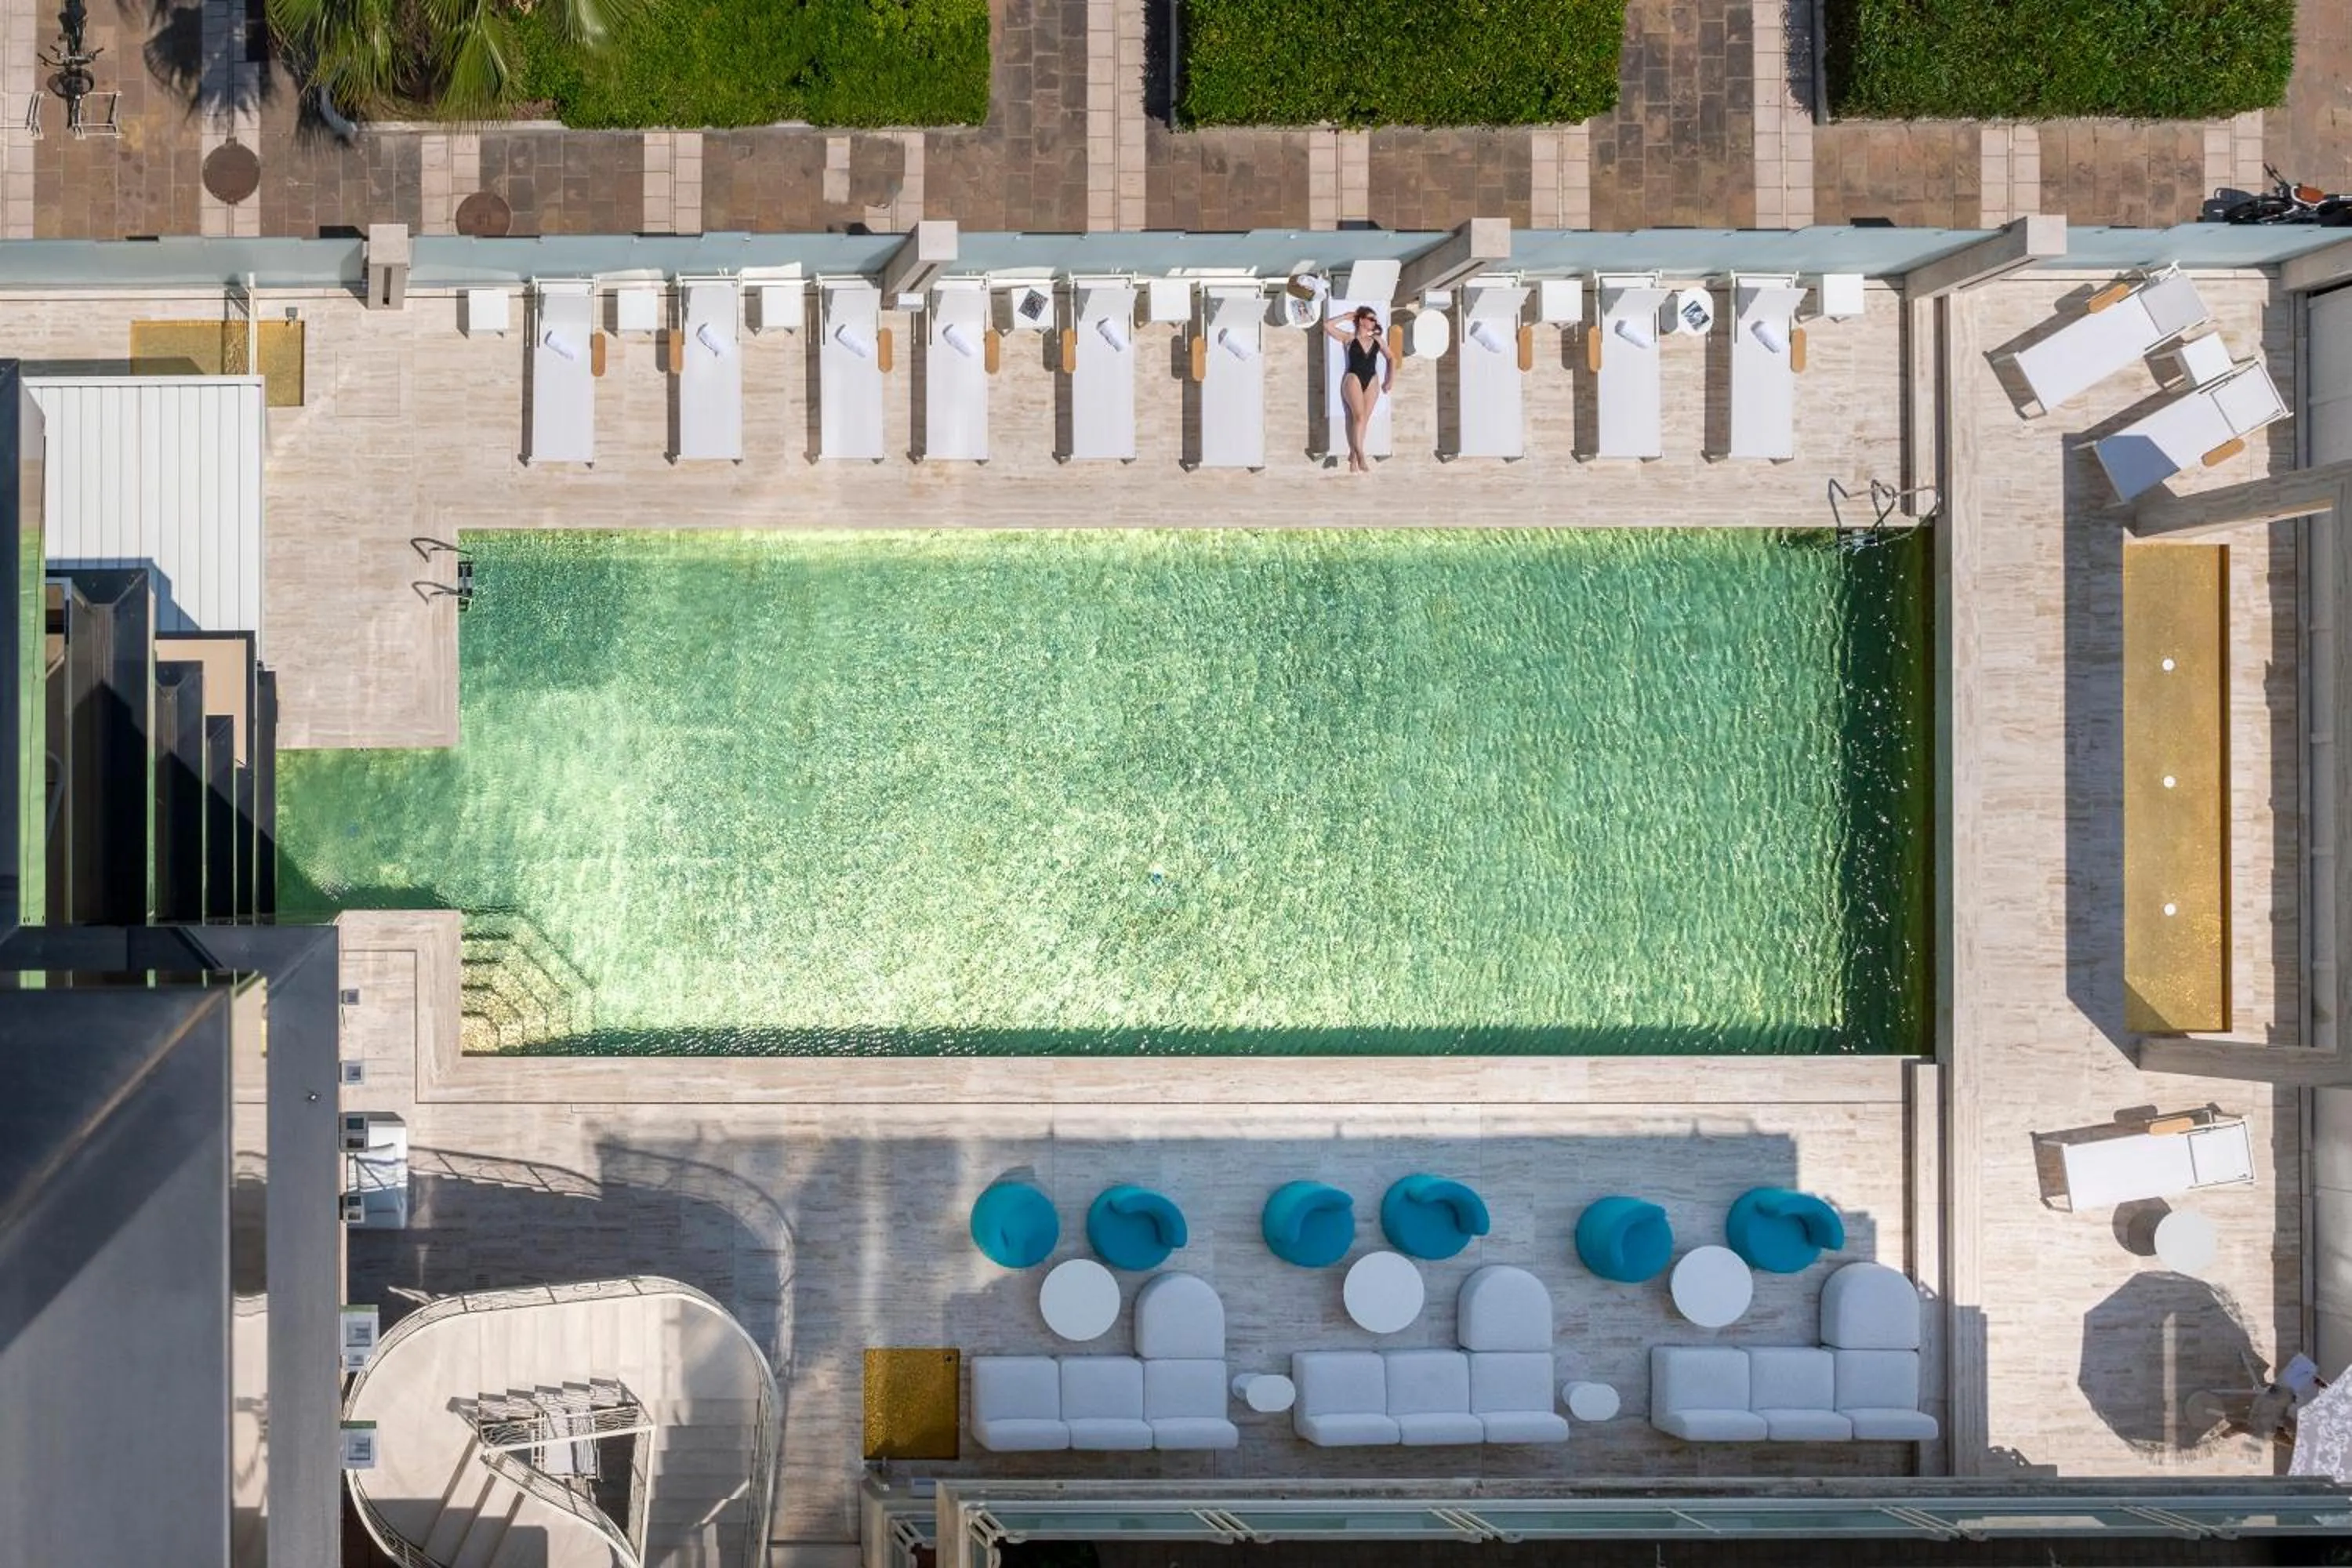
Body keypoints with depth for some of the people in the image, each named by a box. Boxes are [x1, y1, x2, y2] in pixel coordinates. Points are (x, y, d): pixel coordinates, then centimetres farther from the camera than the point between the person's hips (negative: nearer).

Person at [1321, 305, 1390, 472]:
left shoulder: (1377, 340, 13)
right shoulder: (1350, 338, 4)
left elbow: (1390, 359, 18)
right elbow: (1327, 326, -3)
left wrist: (1390, 380, 9)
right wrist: (1346, 318, 3)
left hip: (1371, 382, 4)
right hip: (1354, 379, -4)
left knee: (1364, 419, -1)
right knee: (1359, 416, -16)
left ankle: (1353, 456, 4)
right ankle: (1360, 458, -21)